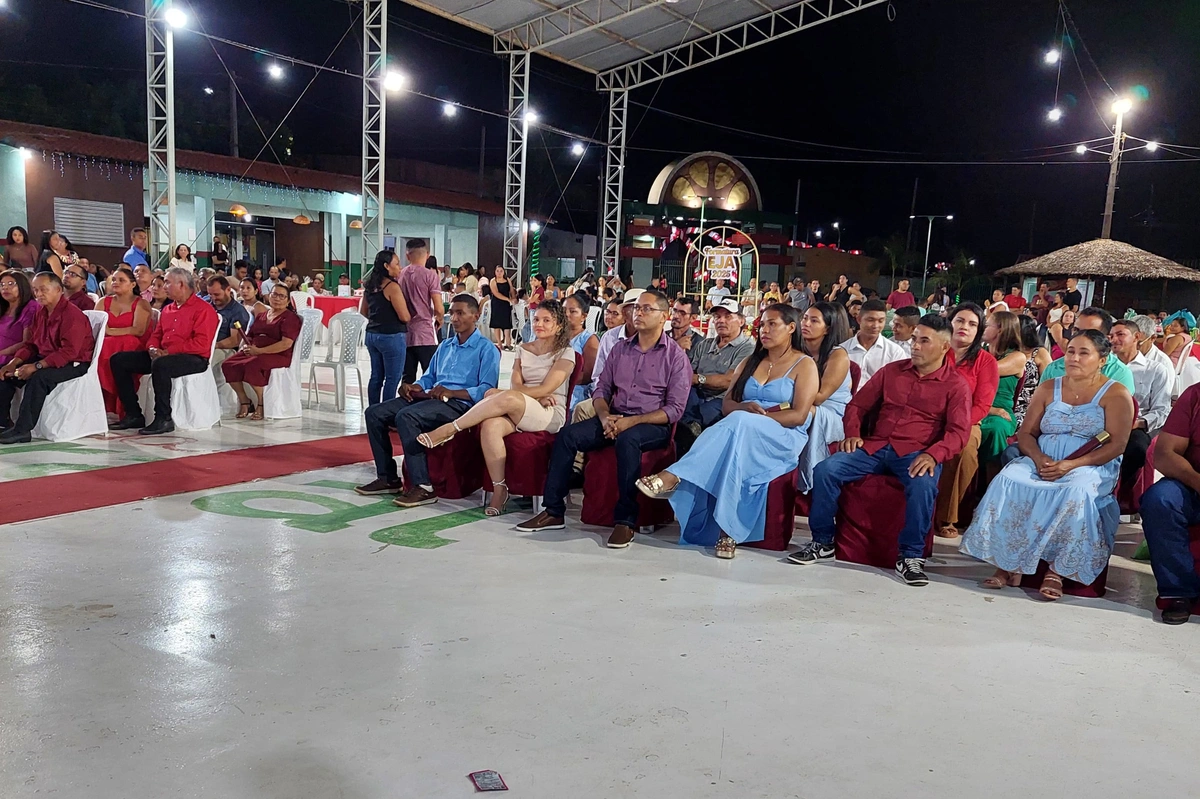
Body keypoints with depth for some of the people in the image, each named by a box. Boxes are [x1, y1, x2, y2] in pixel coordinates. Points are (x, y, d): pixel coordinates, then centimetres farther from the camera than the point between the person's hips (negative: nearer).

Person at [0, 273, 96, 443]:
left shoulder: (72, 314, -18)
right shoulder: (40, 312, 11)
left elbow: (69, 352, -27)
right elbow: (30, 344, 16)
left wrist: (36, 366, -32)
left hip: (74, 364, -9)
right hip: (46, 360, 9)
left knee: (39, 377, -34)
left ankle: (23, 430, -31)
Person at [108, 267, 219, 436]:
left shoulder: (203, 309, -6)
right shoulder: (167, 310, 21)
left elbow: (201, 344, -17)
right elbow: (156, 336, 24)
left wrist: (168, 351, -18)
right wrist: (153, 349, -1)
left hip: (194, 359, -9)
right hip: (162, 356, 9)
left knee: (160, 365, -39)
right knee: (118, 360, 1)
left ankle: (164, 419, -29)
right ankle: (134, 415, -2)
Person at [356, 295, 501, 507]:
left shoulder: (487, 349, 0)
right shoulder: (445, 346, 27)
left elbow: (487, 390, -12)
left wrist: (451, 392, -22)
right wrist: (414, 387, 2)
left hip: (459, 403, -8)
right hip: (428, 398, 8)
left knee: (406, 417, -33)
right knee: (374, 413, -6)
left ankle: (423, 486, -29)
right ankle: (388, 478, 0)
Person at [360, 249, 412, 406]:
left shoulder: (369, 286, 9)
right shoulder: (392, 286, -16)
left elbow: (363, 312, 20)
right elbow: (405, 317, -18)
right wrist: (413, 316, 2)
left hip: (372, 334, 8)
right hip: (392, 336, -8)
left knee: (376, 376, 14)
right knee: (392, 379, -2)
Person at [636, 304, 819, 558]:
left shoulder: (805, 364, 6)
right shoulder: (750, 362, 22)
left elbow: (799, 415, -6)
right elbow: (727, 404, 14)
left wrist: (754, 417, -15)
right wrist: (746, 407, -10)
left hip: (783, 439, -4)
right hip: (741, 432, 4)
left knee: (739, 423, -36)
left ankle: (674, 476, -42)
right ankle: (726, 530, -40)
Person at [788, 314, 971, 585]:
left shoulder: (955, 385, 5)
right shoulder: (892, 371, 15)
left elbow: (958, 431, -6)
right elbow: (857, 405, 20)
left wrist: (933, 455, -25)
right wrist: (852, 434, 1)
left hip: (916, 454, -3)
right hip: (874, 447, 4)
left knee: (923, 484, -38)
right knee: (825, 469, -19)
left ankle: (911, 556, -19)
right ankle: (822, 542, -5)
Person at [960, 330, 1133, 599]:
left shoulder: (1115, 394, 2)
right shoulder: (1047, 388, 14)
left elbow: (1116, 445, -8)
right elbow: (1025, 433, 10)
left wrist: (1071, 465, -20)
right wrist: (1038, 459, -13)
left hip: (1091, 467, -3)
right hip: (1041, 463, 3)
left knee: (1075, 491, -37)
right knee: (1008, 481, -26)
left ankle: (1057, 570, -24)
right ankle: (1008, 562, -22)